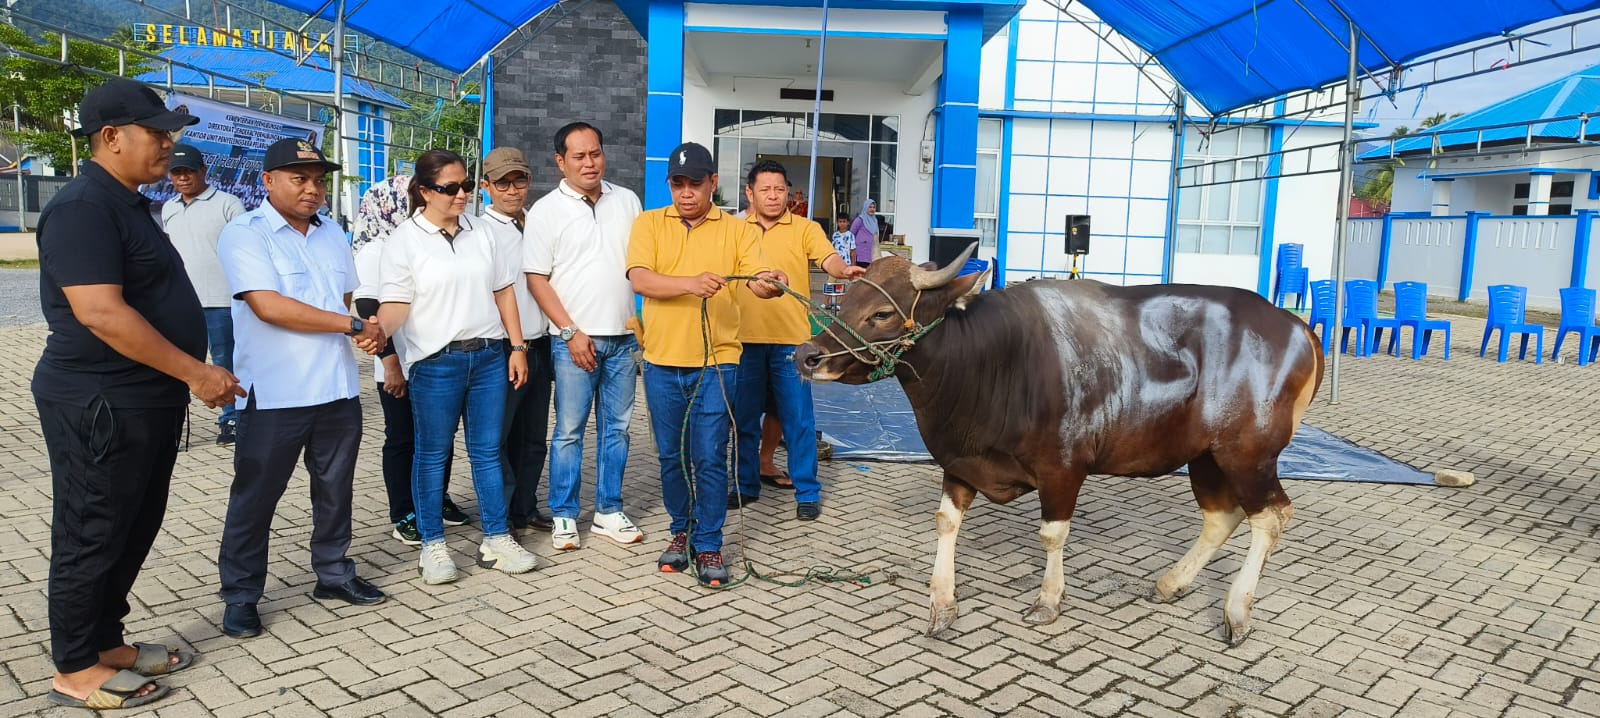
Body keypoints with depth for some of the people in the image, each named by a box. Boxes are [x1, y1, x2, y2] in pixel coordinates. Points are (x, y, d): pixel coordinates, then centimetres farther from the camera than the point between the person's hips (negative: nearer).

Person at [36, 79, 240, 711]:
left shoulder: (127, 204, 15)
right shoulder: (83, 207, -17)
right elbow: (99, 312, -26)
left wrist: (192, 374, 20)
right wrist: (194, 371, -24)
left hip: (147, 399, 10)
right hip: (100, 404, -10)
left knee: (134, 529, 17)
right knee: (92, 536, 3)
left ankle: (106, 642, 31)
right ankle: (75, 669, 17)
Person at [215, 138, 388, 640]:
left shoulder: (332, 234, 13)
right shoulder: (244, 234, -9)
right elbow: (269, 306, -20)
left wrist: (367, 332, -3)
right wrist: (354, 326, -18)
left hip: (338, 389, 6)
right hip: (275, 394, -6)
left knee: (335, 489, 15)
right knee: (255, 496, 5)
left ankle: (334, 574, 30)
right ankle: (240, 595, 19)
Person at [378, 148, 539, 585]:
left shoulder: (479, 234, 11)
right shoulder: (406, 239, -2)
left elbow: (503, 291, 13)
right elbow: (396, 302, -9)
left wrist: (517, 346, 8)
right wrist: (378, 331, -31)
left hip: (489, 356, 4)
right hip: (436, 362, -4)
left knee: (487, 449, 9)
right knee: (432, 453, 6)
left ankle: (496, 540, 18)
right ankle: (433, 545, 18)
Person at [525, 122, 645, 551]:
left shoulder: (627, 201, 9)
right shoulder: (547, 210, -2)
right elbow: (536, 278, -4)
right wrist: (571, 332, -11)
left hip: (623, 337, 4)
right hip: (575, 339, -3)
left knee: (616, 427, 9)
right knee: (569, 430, 1)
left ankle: (608, 511, 20)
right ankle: (563, 516, 13)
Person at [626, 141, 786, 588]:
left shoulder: (738, 231, 2)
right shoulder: (649, 224, 3)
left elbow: (757, 282, -11)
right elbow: (640, 279, -12)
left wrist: (770, 284, -35)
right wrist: (690, 283, -28)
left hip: (716, 362, -2)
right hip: (662, 362, 2)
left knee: (709, 458, 0)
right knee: (671, 456, 13)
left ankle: (708, 546, 13)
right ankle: (682, 531, 31)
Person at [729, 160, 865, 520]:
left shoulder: (804, 228, 2)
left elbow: (828, 258, -15)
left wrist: (843, 270, -37)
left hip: (789, 340, -3)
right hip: (744, 340, 3)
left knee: (798, 419, 1)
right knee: (744, 418, 11)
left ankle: (808, 492, 12)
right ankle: (746, 485, 26)